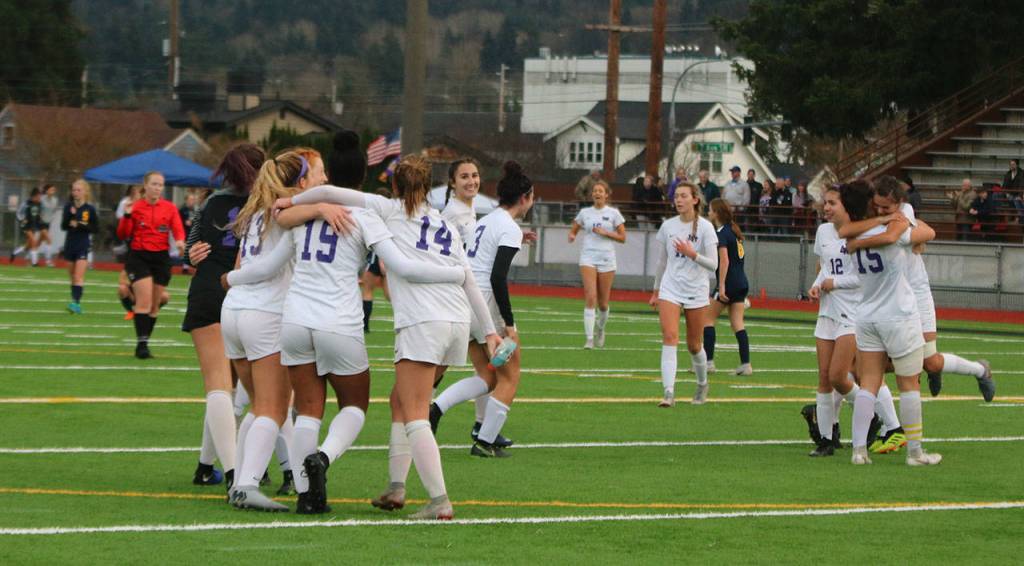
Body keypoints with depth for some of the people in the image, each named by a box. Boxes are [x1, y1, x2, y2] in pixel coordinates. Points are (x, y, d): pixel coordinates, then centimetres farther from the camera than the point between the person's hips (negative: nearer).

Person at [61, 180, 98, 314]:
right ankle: (75, 304, 17)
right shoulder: (69, 207, 5)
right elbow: (63, 226, 0)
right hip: (70, 244, 4)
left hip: (84, 246, -4)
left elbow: (96, 228, -3)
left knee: (79, 276, -15)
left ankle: (76, 302, -23)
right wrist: (70, 215, -16)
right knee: (73, 276, 10)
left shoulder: (89, 209, -4)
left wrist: (81, 225, -16)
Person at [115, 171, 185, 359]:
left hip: (161, 258, 3)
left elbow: (178, 230, -5)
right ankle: (142, 343, -17)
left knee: (155, 305, 8)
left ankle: (143, 344, 20)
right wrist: (127, 216, -17)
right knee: (144, 300, -16)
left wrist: (180, 241, -27)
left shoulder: (170, 208, 4)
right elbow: (123, 235, -2)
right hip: (139, 257, -3)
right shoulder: (135, 207, 0)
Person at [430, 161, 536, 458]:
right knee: (509, 378, 8)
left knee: (487, 377, 15)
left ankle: (435, 408, -5)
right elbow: (498, 277, -21)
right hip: (486, 302, -8)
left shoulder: (485, 221, 15)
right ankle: (485, 442, 8)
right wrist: (509, 324, -18)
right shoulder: (510, 229, -12)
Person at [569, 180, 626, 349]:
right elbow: (573, 230, 17)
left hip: (606, 259, 0)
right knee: (590, 297, -16)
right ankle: (589, 339, -17)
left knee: (603, 302, 6)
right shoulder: (585, 212, 8)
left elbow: (622, 238, 3)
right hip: (588, 258, 0)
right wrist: (572, 235, -6)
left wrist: (605, 233, -11)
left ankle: (600, 330, 36)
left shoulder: (613, 213, 3)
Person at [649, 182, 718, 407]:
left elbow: (713, 264, -9)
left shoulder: (705, 227, -6)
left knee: (694, 346, 8)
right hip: (670, 289, 2)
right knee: (670, 337, -16)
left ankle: (702, 385, 36)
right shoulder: (667, 226, 4)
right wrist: (656, 290, 21)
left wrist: (692, 254, -23)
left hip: (697, 292, -2)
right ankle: (669, 393, -23)